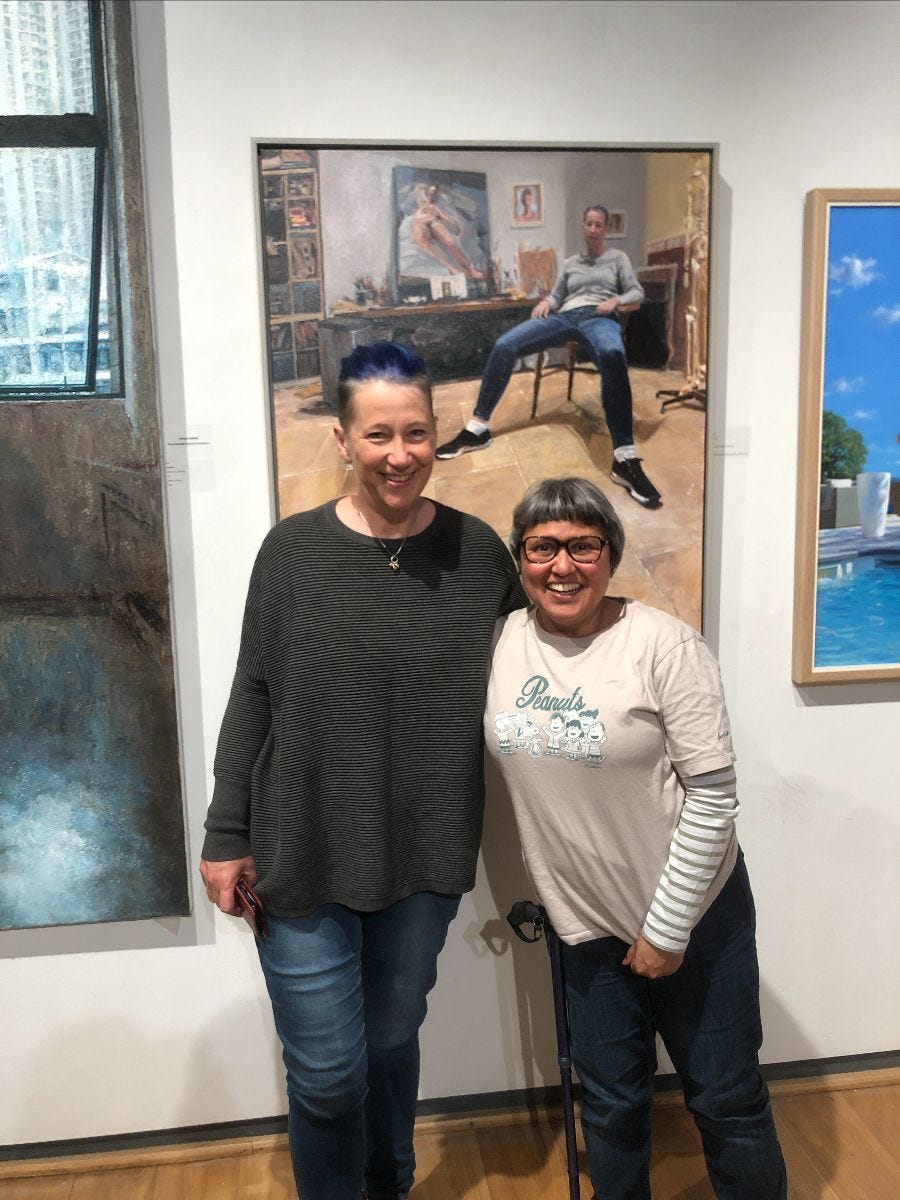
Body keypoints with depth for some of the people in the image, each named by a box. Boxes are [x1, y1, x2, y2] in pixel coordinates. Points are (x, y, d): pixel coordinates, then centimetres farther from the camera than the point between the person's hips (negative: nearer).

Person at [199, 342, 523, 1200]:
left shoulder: (477, 551, -5)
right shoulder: (292, 549, -8)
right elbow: (251, 700, -3)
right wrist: (227, 836, -3)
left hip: (426, 856, 2)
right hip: (301, 858, -1)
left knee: (393, 1039, 22)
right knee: (327, 1072, 8)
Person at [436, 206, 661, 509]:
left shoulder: (617, 258, 23)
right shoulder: (570, 263, 32)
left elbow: (637, 292, 16)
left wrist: (616, 300, -6)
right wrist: (546, 301, 4)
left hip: (599, 318, -4)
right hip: (564, 316, 4)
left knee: (612, 355, -44)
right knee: (503, 345, -24)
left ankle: (625, 459, -53)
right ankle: (478, 428, -20)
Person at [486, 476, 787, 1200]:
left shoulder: (663, 645, -18)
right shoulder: (501, 644, -5)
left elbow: (713, 796, -16)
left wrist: (666, 928, -12)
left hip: (693, 911, -3)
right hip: (588, 922, 4)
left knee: (727, 1099, 14)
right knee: (611, 1105, 19)